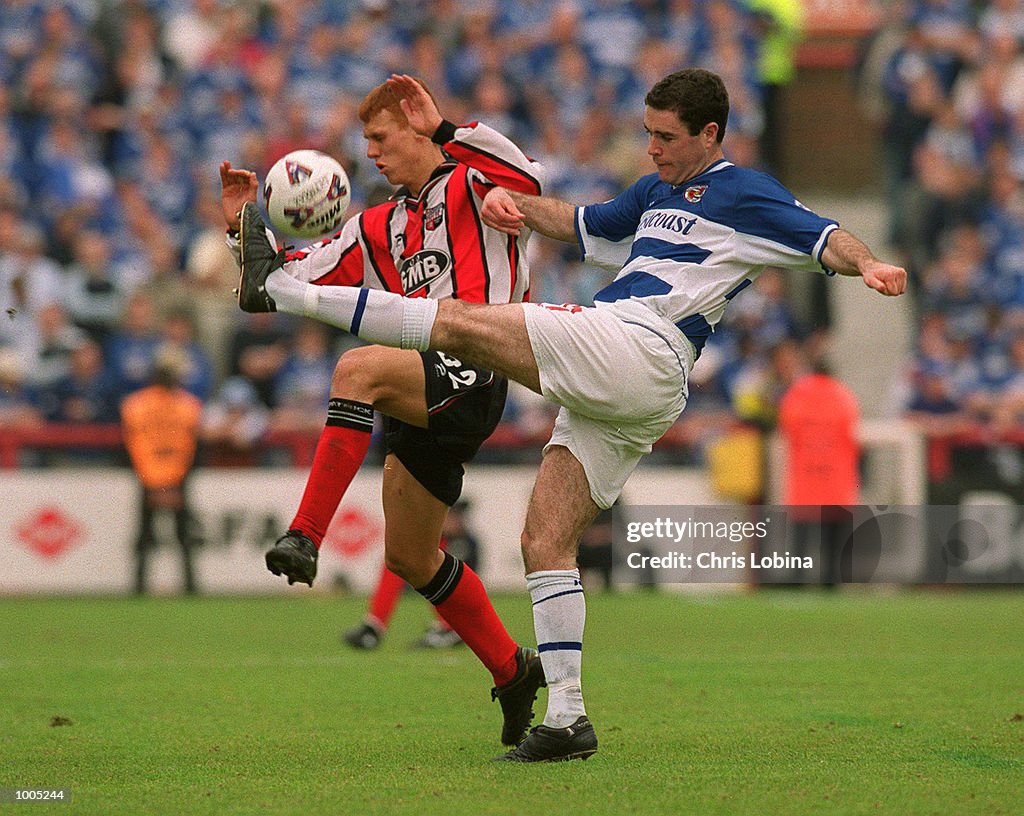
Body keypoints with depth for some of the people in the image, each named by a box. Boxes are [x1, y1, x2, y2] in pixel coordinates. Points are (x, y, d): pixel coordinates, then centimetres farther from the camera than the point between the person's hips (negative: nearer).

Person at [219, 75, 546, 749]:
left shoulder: (470, 185, 3)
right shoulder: (380, 230, 25)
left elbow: (529, 179, -20)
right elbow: (296, 277, 24)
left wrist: (445, 129, -20)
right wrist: (244, 227, 10)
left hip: (470, 373, -9)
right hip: (425, 402, 9)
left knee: (358, 368, -35)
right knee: (409, 557, 13)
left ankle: (307, 535, -42)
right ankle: (512, 670, 28)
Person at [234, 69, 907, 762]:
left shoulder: (745, 195, 5)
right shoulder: (655, 193, 31)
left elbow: (826, 239, -4)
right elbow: (578, 223, 42)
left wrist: (868, 265, -25)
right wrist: (510, 199, 26)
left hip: (633, 348, -9)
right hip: (623, 397, 10)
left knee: (460, 322, -13)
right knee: (545, 543, 2)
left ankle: (281, 288, -10)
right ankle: (567, 719, -1)